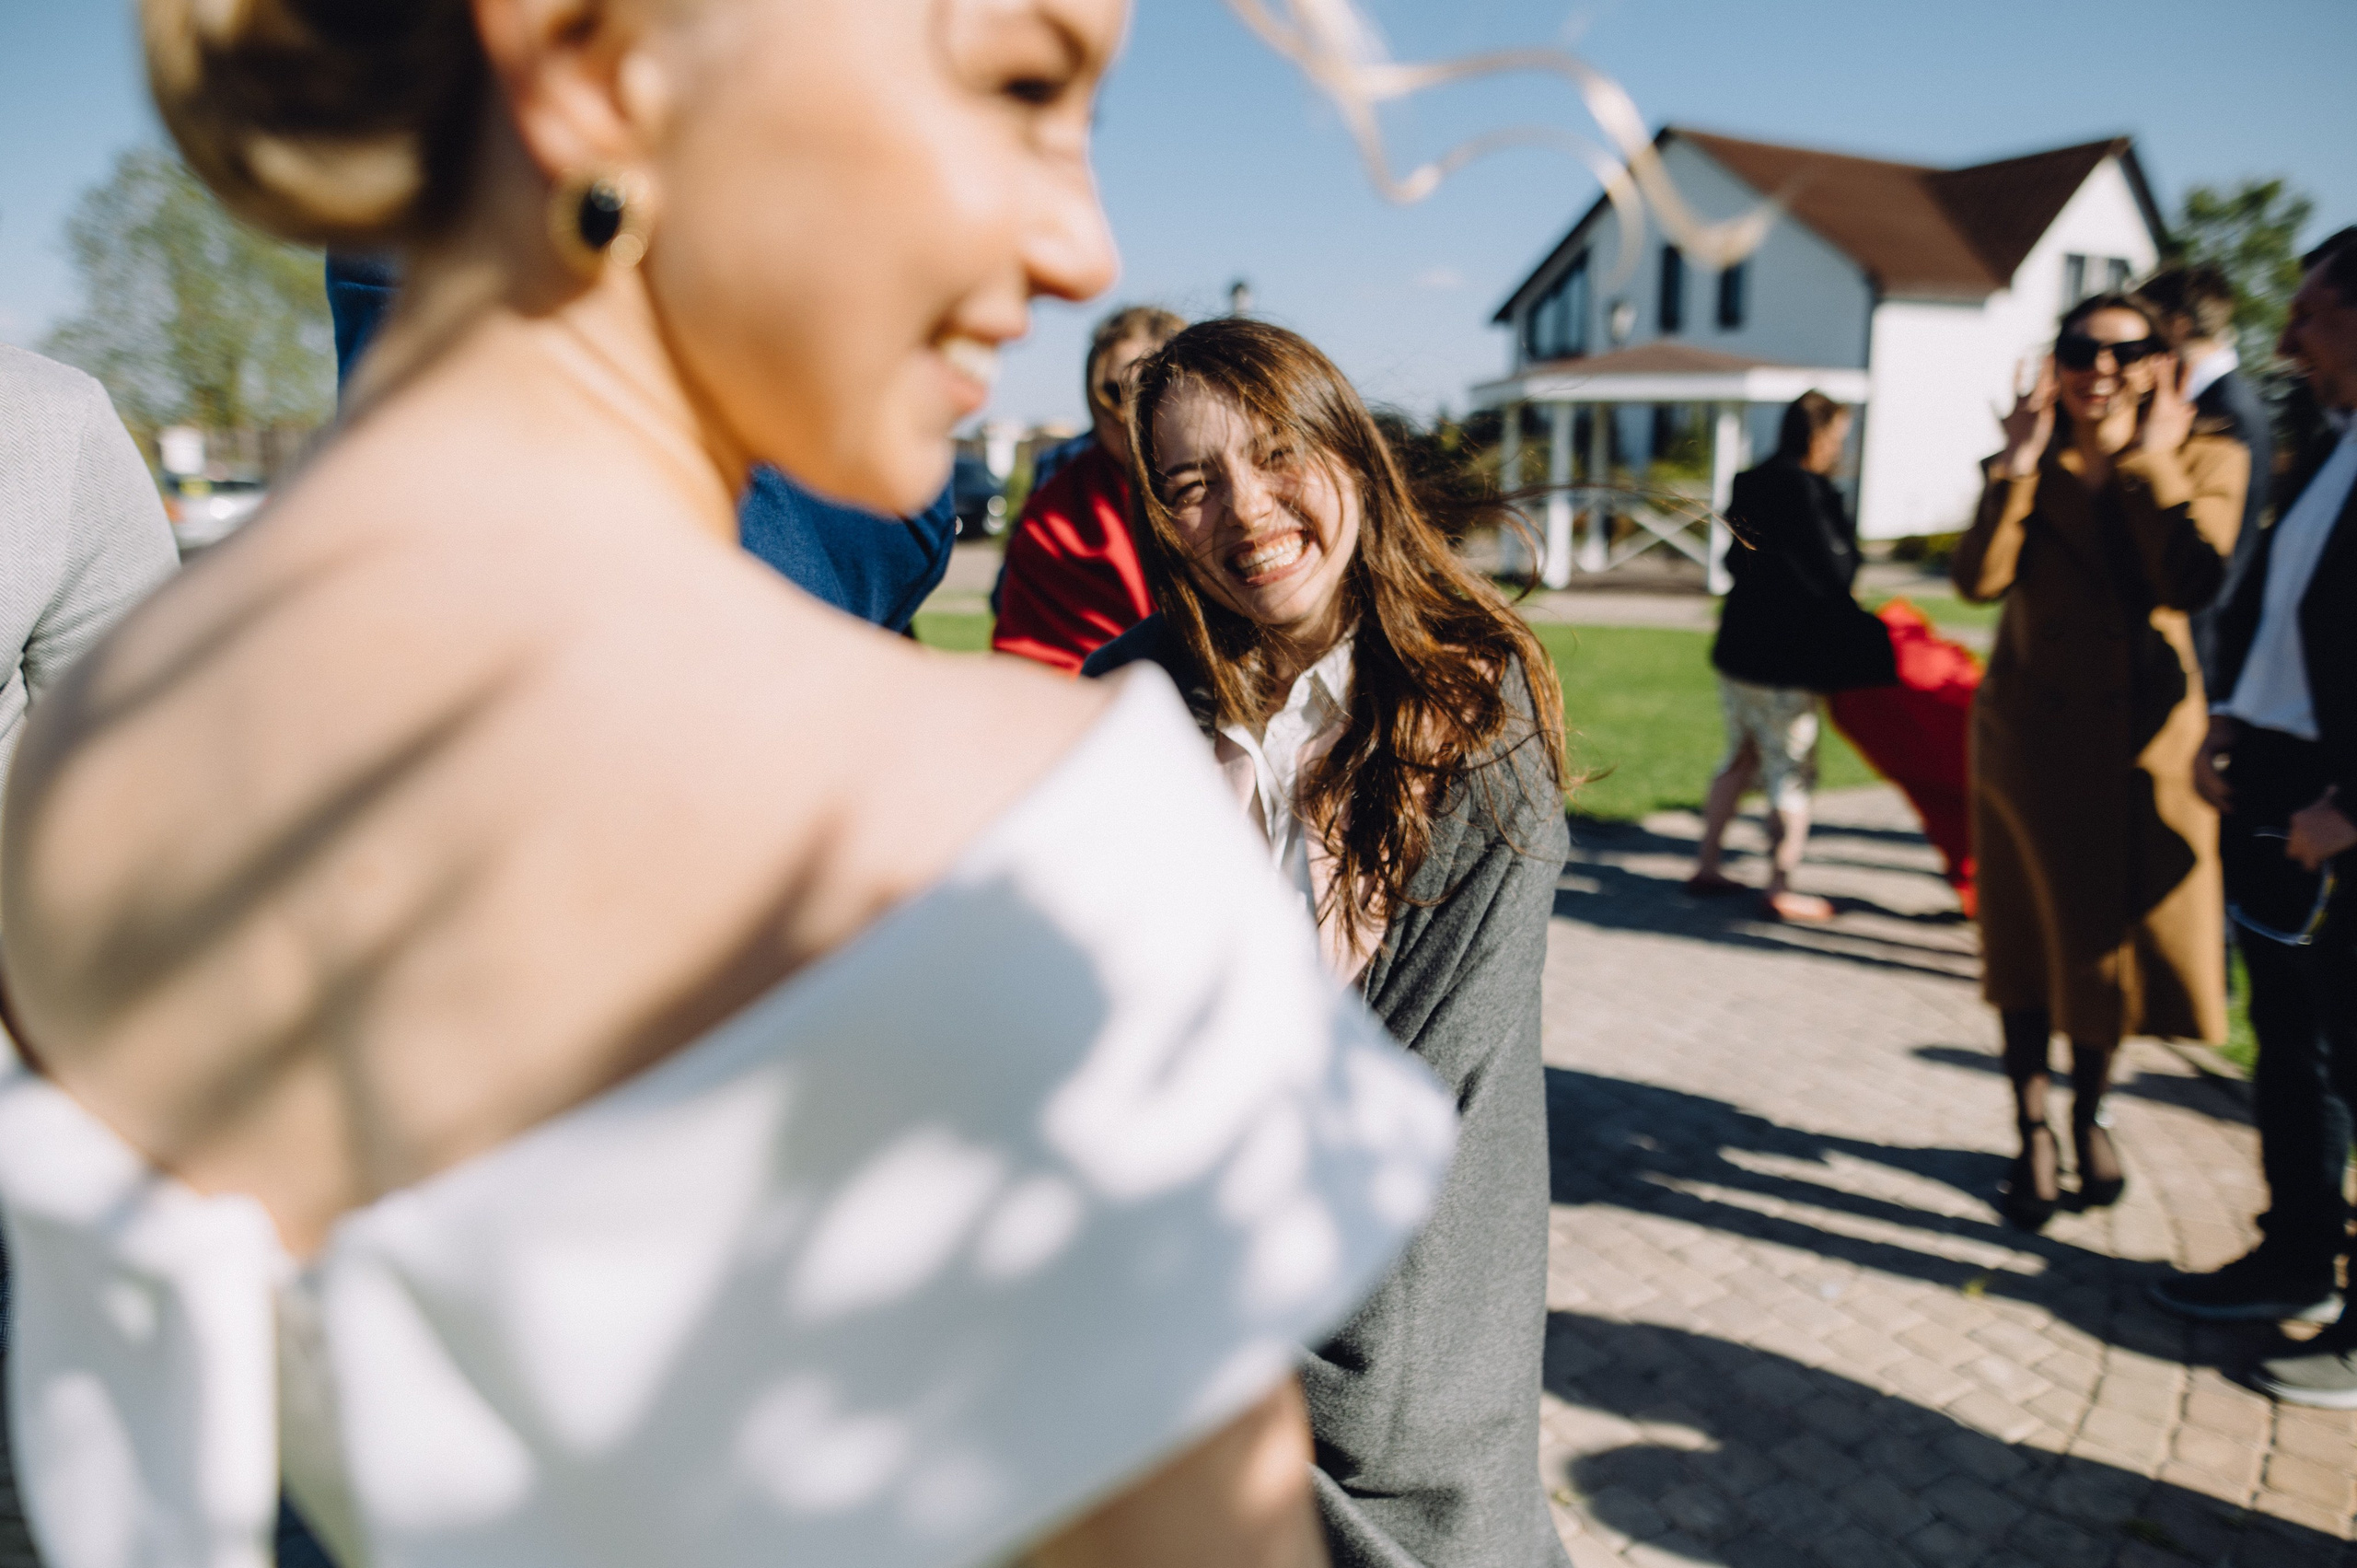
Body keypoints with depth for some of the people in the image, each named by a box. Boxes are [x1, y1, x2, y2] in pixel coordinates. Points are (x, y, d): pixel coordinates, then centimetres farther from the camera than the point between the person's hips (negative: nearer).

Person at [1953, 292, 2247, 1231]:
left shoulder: (2206, 462, 0)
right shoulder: (2027, 468, 2)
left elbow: (2192, 583, -18)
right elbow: (1978, 580, -16)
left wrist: (2153, 463, -13)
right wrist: (2019, 462, -16)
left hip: (2148, 742, 1)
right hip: (2033, 737, 0)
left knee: (2121, 938, 11)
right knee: (2032, 940, 7)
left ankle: (2088, 1113, 36)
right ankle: (2033, 1134, 23)